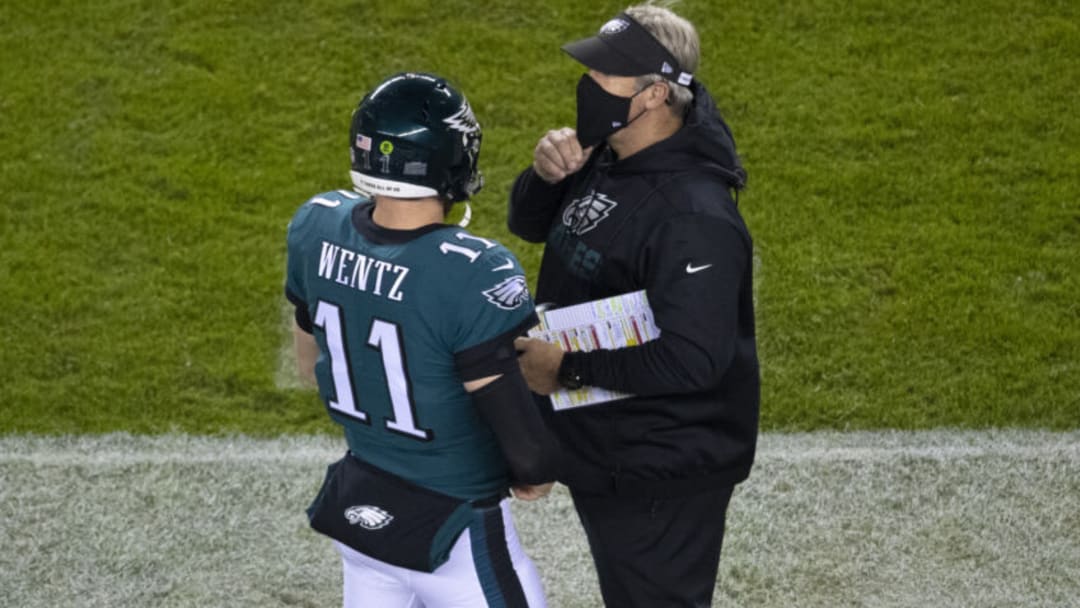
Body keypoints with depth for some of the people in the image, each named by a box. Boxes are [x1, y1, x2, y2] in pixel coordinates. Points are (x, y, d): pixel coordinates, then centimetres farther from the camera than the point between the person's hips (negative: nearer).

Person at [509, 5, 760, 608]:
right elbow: (530, 224, 15)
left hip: (661, 479, -10)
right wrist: (546, 175, -9)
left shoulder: (694, 218, -30)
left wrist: (567, 368, -26)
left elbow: (693, 360, -34)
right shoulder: (605, 158, -1)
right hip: (600, 449, 10)